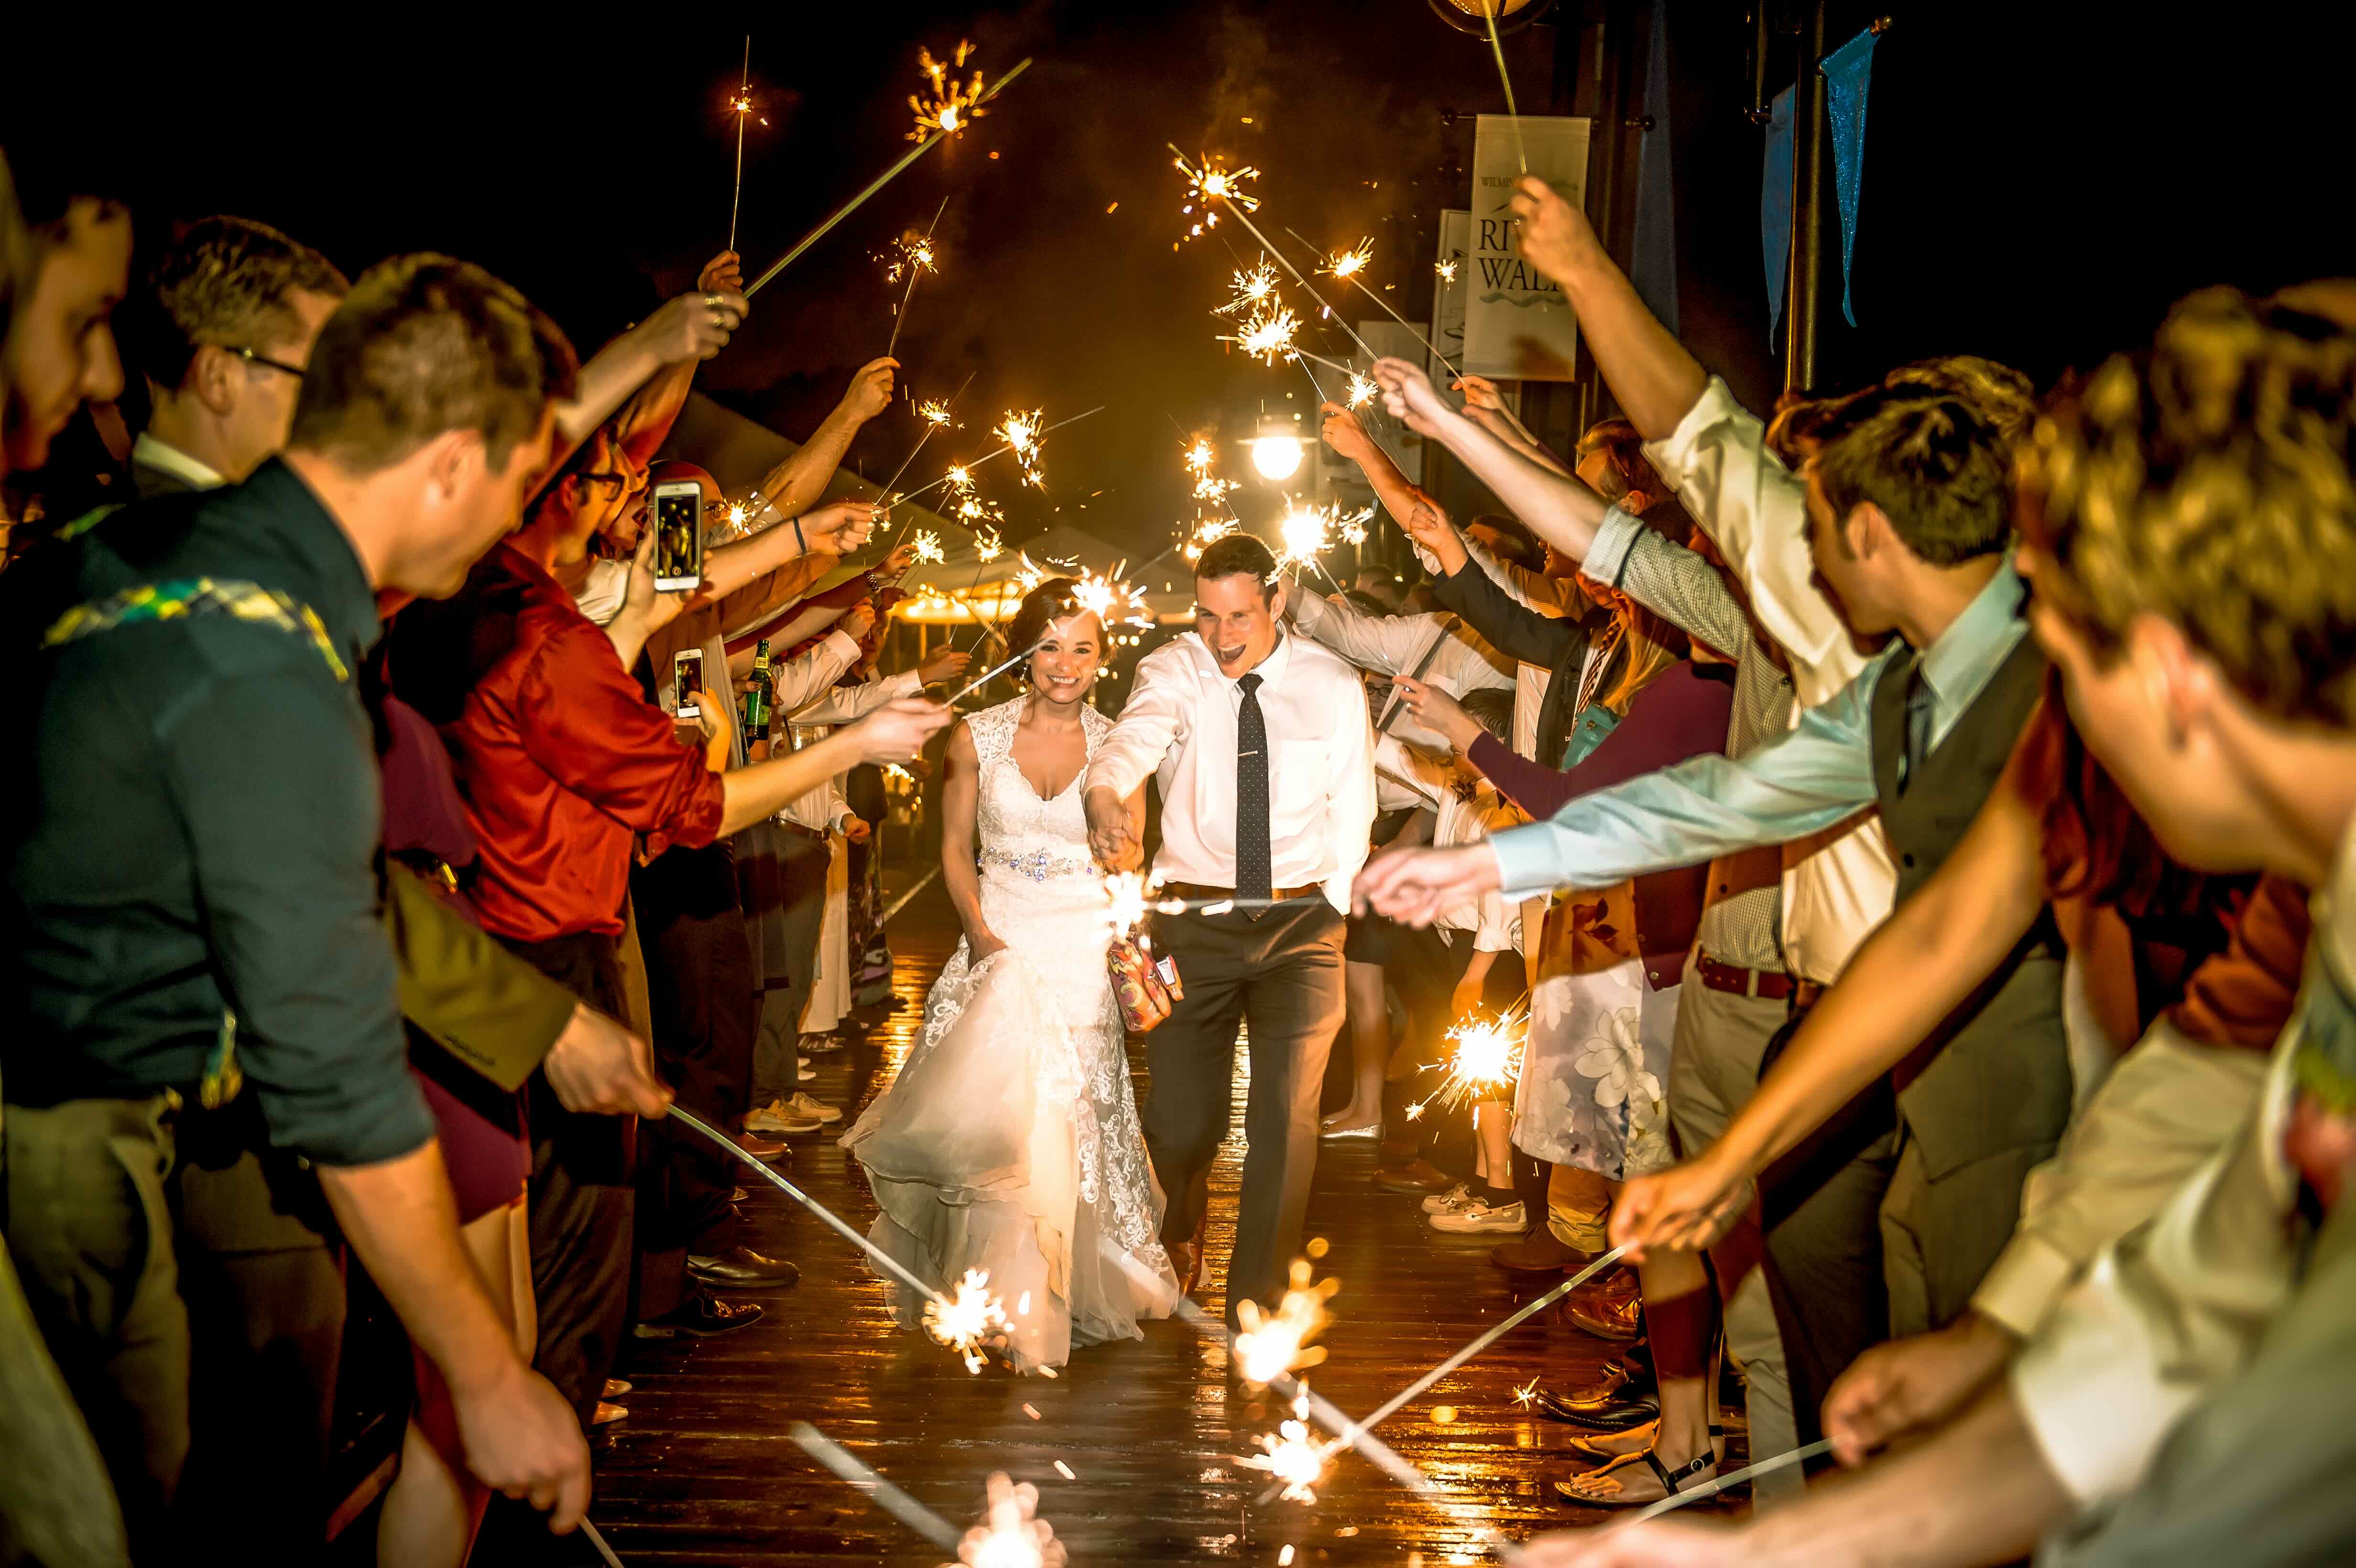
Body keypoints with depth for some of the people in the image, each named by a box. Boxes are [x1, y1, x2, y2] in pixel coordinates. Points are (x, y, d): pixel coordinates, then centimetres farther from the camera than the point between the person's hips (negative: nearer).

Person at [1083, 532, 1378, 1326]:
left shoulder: (1334, 686, -1)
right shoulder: (1173, 670, -5)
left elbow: (1352, 812, 8)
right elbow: (1135, 737, -28)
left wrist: (1326, 908, 1)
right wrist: (1105, 799, -49)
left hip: (1301, 919, 0)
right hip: (1193, 920, 0)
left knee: (1286, 1118, -8)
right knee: (1180, 1122, 3)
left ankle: (1256, 1311, 8)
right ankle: (1182, 1233, 40)